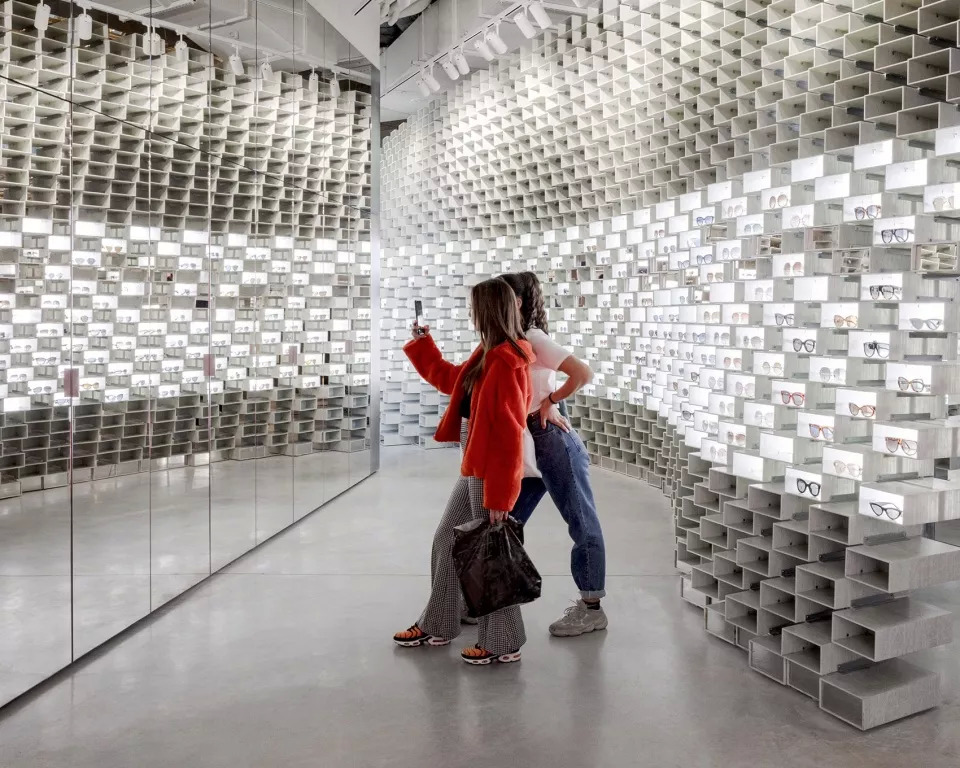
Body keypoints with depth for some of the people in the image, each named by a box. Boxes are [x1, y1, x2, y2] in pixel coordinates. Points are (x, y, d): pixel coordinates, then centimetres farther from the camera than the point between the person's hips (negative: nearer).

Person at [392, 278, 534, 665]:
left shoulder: (506, 363, -20)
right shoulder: (487, 355, 10)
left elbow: (509, 434, -22)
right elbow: (450, 380, 28)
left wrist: (500, 495, -22)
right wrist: (421, 343, 25)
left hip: (491, 474, -10)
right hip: (475, 469, 10)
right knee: (446, 541, 18)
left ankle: (503, 644, 17)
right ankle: (436, 626, 32)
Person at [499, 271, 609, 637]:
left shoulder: (533, 339, -14)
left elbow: (583, 373, -22)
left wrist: (549, 401, -12)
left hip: (553, 442, -9)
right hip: (526, 446, 9)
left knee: (581, 524, 4)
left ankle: (592, 609, 15)